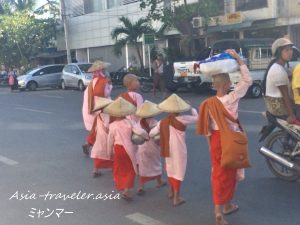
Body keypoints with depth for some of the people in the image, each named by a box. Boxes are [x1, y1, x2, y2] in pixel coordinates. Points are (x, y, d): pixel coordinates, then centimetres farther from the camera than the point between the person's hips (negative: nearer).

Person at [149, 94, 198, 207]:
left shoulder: (162, 122, -3)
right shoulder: (182, 119, -15)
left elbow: (151, 134, 4)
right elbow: (196, 117, -3)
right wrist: (192, 109, 16)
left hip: (168, 149, 5)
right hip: (179, 150, -5)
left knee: (170, 169, 24)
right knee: (178, 171, 7)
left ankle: (171, 192, 41)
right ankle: (177, 198, 13)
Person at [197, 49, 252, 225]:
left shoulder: (208, 103, -2)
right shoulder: (232, 99, -18)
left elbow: (207, 127, 4)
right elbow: (248, 80, -14)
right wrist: (238, 59, -11)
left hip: (216, 139, 5)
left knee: (219, 172, 13)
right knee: (228, 173, 11)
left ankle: (220, 208, 18)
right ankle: (226, 206, 24)